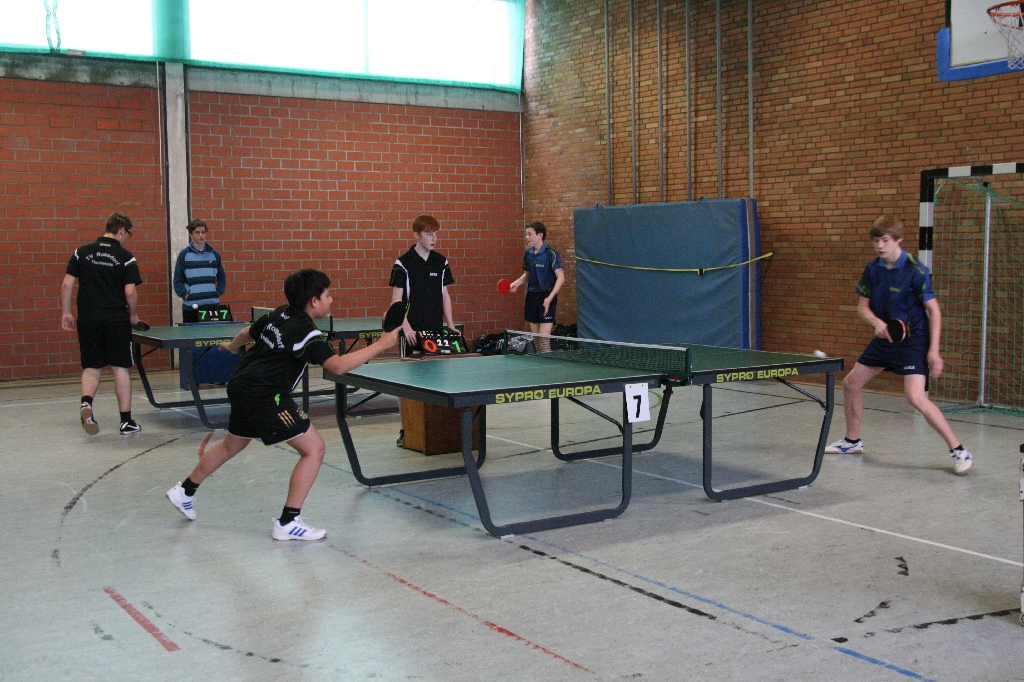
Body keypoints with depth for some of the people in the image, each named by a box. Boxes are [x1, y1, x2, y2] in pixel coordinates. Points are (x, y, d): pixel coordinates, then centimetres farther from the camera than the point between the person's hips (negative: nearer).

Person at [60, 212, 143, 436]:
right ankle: (126, 421, 8)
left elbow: (67, 285, 2)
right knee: (120, 368, 5)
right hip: (116, 319, -3)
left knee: (92, 367, 12)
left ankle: (86, 402, -16)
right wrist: (133, 315, 8)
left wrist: (66, 313, 10)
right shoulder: (126, 257, -3)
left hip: (87, 319, 3)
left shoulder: (82, 252, 6)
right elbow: (130, 292, -9)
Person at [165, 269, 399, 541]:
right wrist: (381, 344, -26)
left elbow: (248, 332, 28)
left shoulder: (279, 315, 9)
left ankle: (185, 491, 48)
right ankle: (288, 523, -4)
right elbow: (338, 365, -30)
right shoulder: (305, 333, -17)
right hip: (264, 396, -10)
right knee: (314, 447, -6)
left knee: (232, 445, 31)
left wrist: (231, 346, 51)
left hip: (240, 386, 10)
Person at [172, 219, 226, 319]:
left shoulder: (214, 254, 9)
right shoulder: (184, 254, 2)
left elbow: (221, 277, 18)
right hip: (190, 306, -2)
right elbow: (178, 280, 4)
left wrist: (218, 293, 5)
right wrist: (185, 295, -8)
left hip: (212, 305, 2)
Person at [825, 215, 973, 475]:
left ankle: (958, 450, -11)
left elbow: (934, 310, -14)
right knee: (851, 384, 10)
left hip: (912, 340, -7)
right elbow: (863, 306, 5)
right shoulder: (872, 269, 1)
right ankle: (852, 440, 30)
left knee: (916, 397, -22)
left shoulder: (915, 271, -16)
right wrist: (876, 322, -17)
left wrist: (934, 350, -19)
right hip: (884, 338, 7)